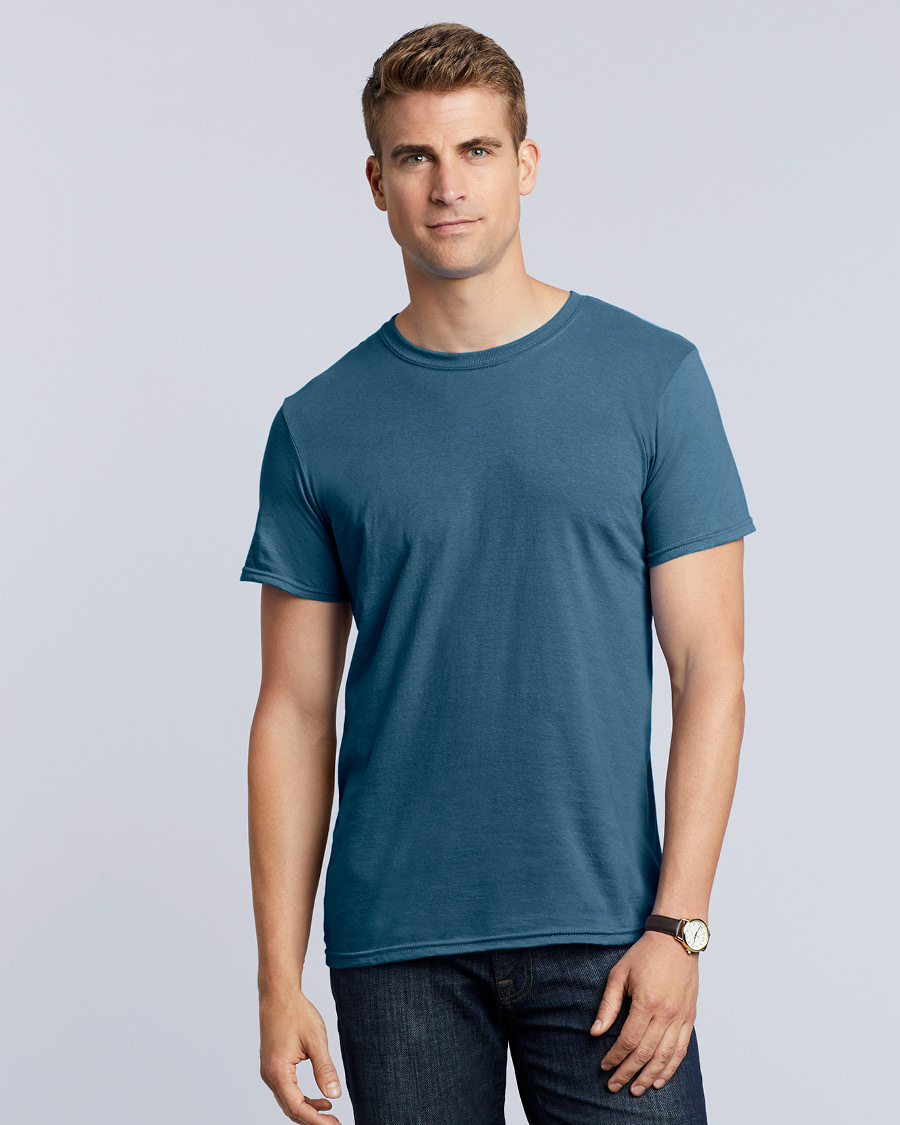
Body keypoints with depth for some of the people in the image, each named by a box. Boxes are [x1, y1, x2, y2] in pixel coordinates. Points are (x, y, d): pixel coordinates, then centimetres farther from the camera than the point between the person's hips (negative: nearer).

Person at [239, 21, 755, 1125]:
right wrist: (279, 976, 0)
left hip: (603, 935, -1)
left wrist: (677, 924, -10)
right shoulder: (319, 425, 4)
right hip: (393, 950, 1)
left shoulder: (653, 379, 0)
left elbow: (709, 672, -2)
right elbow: (296, 713, 5)